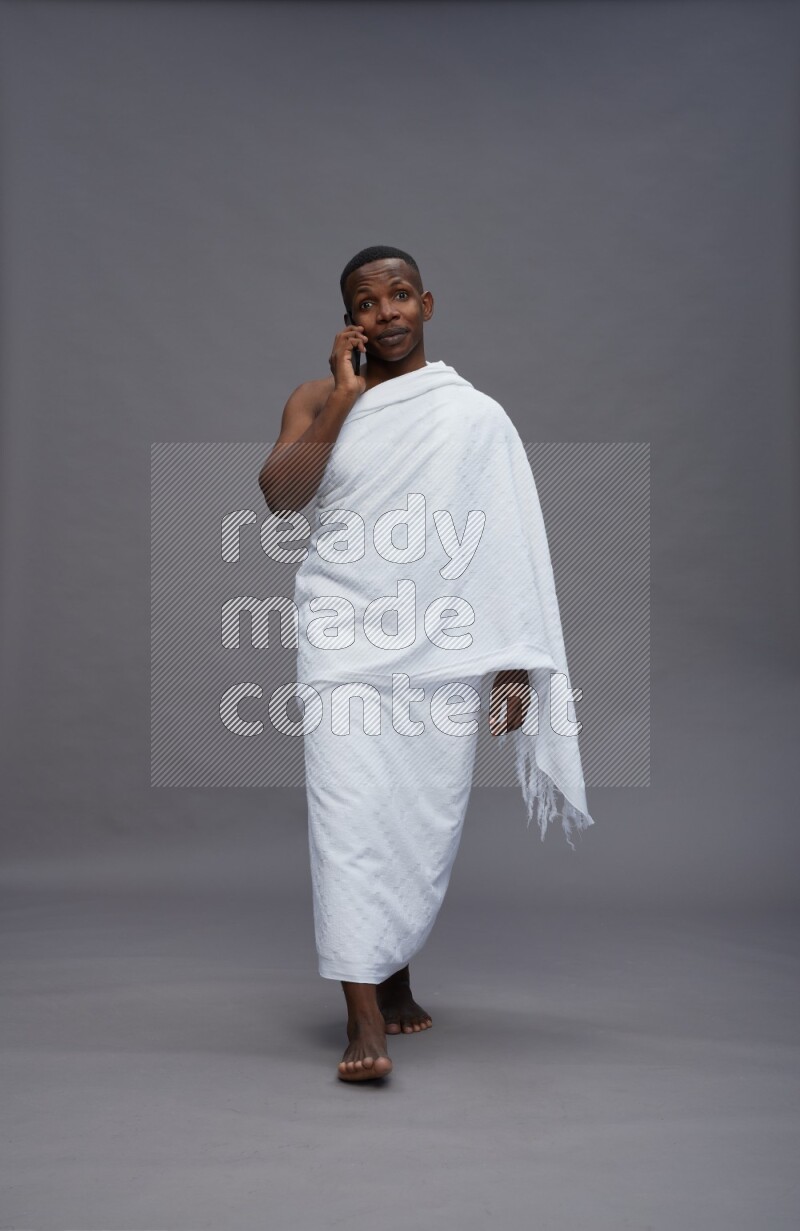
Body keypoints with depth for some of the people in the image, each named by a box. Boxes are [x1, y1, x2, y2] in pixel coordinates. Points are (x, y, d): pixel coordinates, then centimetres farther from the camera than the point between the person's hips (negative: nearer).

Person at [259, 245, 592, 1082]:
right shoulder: (319, 399, 8)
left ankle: (395, 972, 29)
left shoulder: (476, 414, 6)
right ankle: (365, 1015, -7)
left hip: (444, 645, 1)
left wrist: (516, 664, -2)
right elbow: (279, 495, -9)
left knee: (430, 818, 6)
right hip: (344, 635, -1)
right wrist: (345, 396, -10)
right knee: (350, 813, -10)